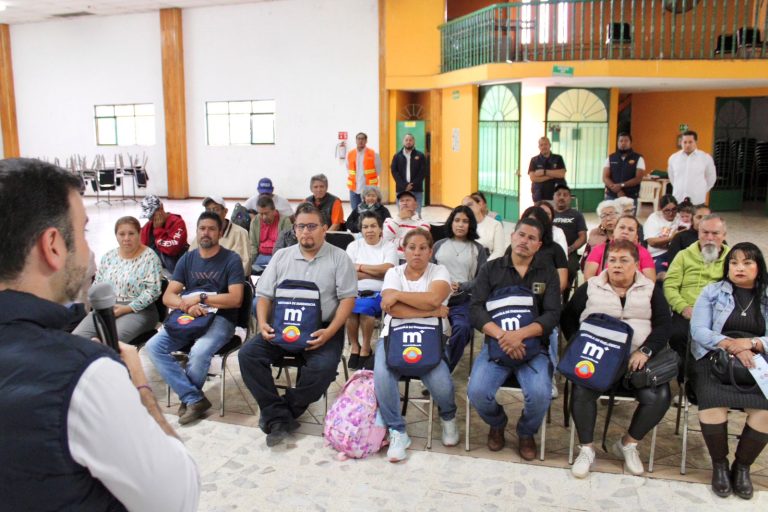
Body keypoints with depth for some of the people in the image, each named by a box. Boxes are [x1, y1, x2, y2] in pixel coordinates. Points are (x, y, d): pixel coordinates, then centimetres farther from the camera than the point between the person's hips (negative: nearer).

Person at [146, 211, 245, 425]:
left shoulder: (231, 260, -1)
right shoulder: (187, 259, 11)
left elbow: (235, 299, -11)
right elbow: (168, 296, 5)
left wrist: (200, 298, -11)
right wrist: (187, 305, -16)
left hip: (220, 319, -5)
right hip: (187, 317, 5)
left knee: (199, 352, -34)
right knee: (153, 346, -20)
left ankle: (188, 398, -2)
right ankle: (195, 399, -16)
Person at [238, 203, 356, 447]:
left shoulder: (339, 258, 2)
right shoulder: (282, 256, 13)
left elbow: (347, 298, -3)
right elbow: (264, 295, 12)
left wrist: (329, 332, -16)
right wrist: (263, 323, -8)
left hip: (322, 328, -3)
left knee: (324, 367, -32)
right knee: (248, 354, -20)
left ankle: (280, 412, -10)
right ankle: (280, 419, -18)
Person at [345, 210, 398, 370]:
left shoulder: (389, 247, 7)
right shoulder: (354, 246, 11)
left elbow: (388, 270, -11)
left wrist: (361, 267, -6)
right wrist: (378, 273, -9)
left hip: (379, 293, -1)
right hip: (355, 292, 2)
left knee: (364, 307, -33)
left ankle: (365, 348, -13)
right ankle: (354, 346, -9)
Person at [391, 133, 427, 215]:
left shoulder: (420, 155, 5)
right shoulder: (397, 156, 9)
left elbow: (423, 172, -1)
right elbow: (394, 171, 1)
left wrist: (413, 185, -12)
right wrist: (404, 185, -11)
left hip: (417, 189, -1)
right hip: (401, 189, 1)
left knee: (416, 214, -1)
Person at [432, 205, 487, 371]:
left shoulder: (478, 249, 12)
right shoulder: (439, 245, 17)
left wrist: (461, 287, -13)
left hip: (464, 300, -1)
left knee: (462, 328, -31)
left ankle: (444, 368, -14)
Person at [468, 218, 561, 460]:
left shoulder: (547, 272, 6)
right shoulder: (490, 269, 6)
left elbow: (552, 314, -5)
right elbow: (476, 309, -5)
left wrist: (520, 334, -22)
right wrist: (502, 335, -22)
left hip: (533, 346, 0)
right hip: (495, 344, 0)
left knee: (540, 395, -28)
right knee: (477, 392, -24)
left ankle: (526, 433, 9)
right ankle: (497, 424, 14)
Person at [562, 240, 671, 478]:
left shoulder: (651, 290, 14)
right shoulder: (590, 288, 13)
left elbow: (663, 324, 5)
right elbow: (568, 318, 9)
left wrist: (645, 351, -12)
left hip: (637, 360, 1)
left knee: (659, 396, -24)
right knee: (583, 390, -30)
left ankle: (628, 443, 3)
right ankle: (586, 448, -8)